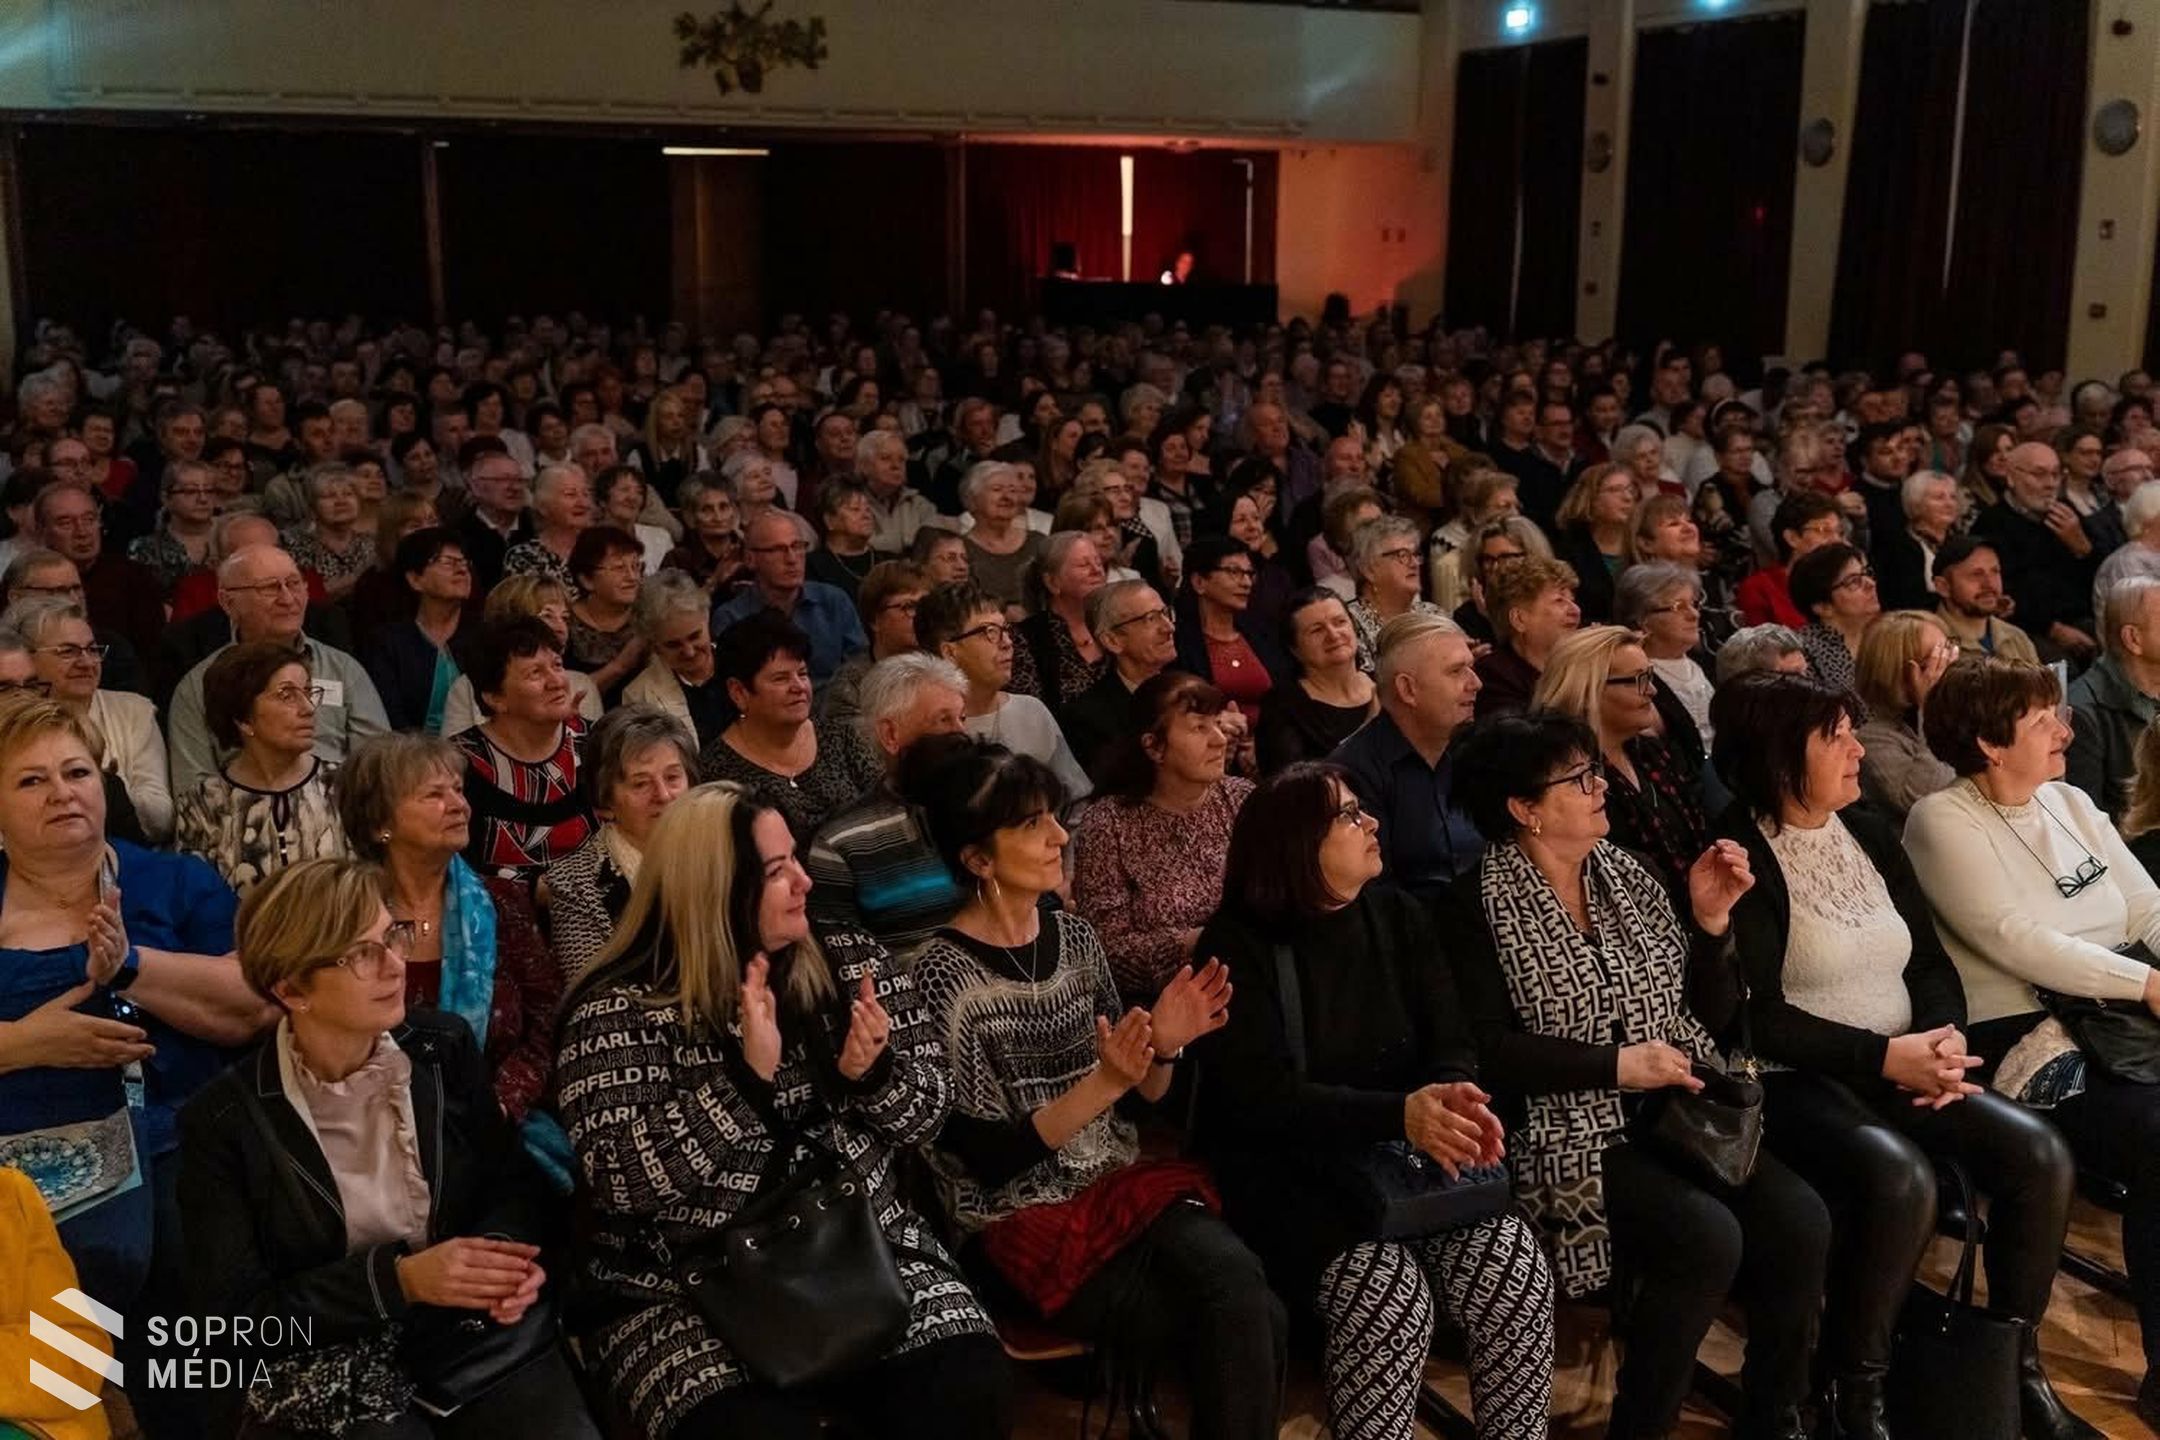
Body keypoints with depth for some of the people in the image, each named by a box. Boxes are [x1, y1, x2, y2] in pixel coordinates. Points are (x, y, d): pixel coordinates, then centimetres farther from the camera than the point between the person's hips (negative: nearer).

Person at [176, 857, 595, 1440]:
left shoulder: (445, 1047, 1)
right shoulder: (223, 1120, -8)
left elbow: (515, 1186, 8)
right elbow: (238, 1314, -8)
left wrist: (505, 1251, -15)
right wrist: (401, 1279, -19)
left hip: (478, 1328, 3)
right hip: (327, 1369, -2)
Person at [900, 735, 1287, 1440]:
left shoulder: (1075, 935, 6)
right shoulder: (944, 974, -13)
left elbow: (1143, 1096, 11)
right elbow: (991, 1160, -15)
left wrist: (1163, 1048, -10)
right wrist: (1104, 1081, -24)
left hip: (1124, 1181, 5)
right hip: (1026, 1218, -5)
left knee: (1243, 1293, -25)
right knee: (1251, 1322, -21)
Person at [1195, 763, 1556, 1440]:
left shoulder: (1398, 915, 8)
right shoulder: (1237, 945, -8)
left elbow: (1451, 1047, 4)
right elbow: (1262, 1096, -17)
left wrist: (1452, 1099, -22)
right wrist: (1401, 1114, -29)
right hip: (1288, 1174, -4)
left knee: (1514, 1262, -20)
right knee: (1390, 1287, -30)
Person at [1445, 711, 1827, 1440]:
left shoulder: (1627, 875, 11)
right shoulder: (1483, 907, -6)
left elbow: (1710, 1019, 12)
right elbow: (1486, 1052, -16)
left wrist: (1710, 922, -2)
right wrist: (1615, 1065, -17)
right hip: (1570, 1133, -6)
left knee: (1798, 1220, -17)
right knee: (1706, 1237, -28)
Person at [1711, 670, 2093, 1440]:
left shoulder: (1870, 833, 12)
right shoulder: (1740, 856, -11)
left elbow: (1930, 958, 13)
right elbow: (1759, 1015, -17)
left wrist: (1945, 1035, -8)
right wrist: (1885, 1055, -19)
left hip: (1902, 1070, 7)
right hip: (1794, 1081, -7)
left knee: (2037, 1153, -12)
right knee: (1899, 1177, -32)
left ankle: (2019, 1366, 5)